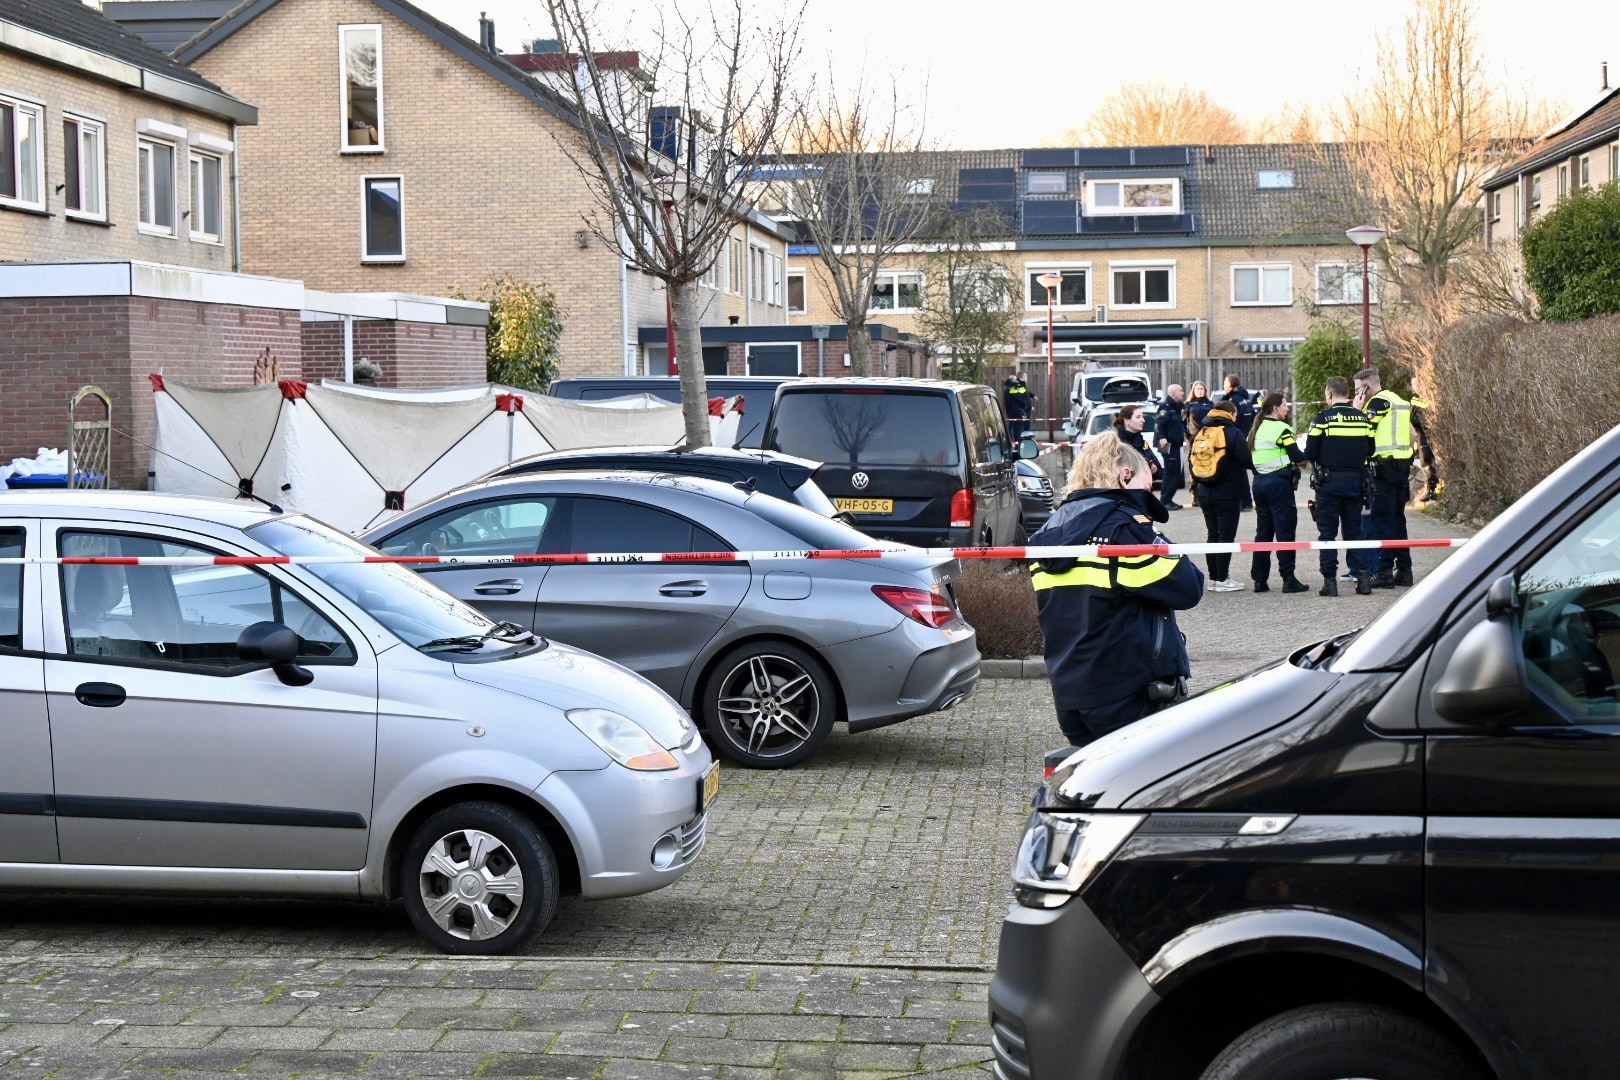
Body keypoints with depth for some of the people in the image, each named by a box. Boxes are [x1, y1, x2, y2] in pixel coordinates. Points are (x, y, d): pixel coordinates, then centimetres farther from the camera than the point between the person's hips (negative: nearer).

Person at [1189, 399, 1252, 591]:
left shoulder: (1200, 434, 8)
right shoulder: (1232, 433, -11)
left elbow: (1193, 462, 9)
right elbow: (1246, 460, -15)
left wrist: (1196, 486, 15)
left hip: (1205, 494, 6)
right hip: (1228, 494, -6)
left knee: (1213, 535, 13)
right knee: (1226, 536, -1)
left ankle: (1213, 579, 14)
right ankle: (1221, 581, -2)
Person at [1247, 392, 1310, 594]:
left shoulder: (1256, 430, 12)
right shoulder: (1281, 429, -12)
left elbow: (1249, 458, 12)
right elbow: (1296, 456, -15)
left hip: (1259, 482, 8)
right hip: (1279, 482, -8)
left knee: (1263, 531, 11)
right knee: (1285, 531, -4)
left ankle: (1260, 579, 11)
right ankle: (1289, 580, -5)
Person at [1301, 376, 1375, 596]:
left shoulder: (1323, 418, -9)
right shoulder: (1363, 418, 4)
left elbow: (1310, 454, -9)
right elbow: (1370, 451, 10)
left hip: (1329, 481, -4)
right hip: (1355, 482, 4)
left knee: (1327, 532, 3)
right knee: (1354, 531, 13)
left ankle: (1330, 580, 0)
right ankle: (1362, 577, 8)